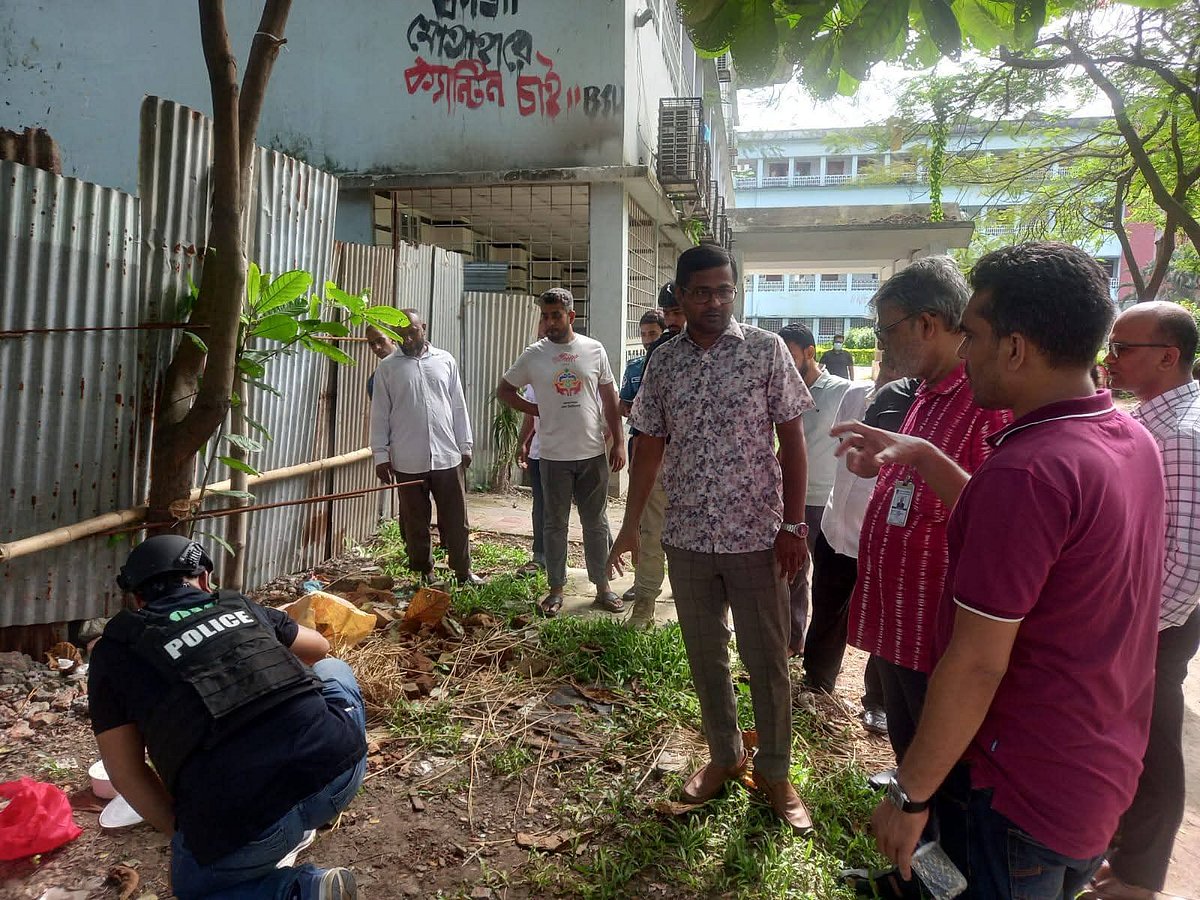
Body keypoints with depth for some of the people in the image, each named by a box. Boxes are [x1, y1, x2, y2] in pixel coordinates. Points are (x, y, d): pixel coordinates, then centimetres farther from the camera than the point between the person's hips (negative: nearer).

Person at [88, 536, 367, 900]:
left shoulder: (115, 651, 14)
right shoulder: (239, 605, 20)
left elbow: (125, 771, 13)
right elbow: (318, 648, 38)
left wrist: (183, 831, 26)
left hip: (241, 820, -2)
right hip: (339, 764, 3)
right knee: (332, 670, 33)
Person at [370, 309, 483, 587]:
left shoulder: (445, 361, 8)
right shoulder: (387, 368, 3)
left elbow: (458, 406, 10)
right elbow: (380, 414, 2)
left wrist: (465, 445, 8)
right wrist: (381, 454, -3)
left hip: (447, 457, 1)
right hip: (407, 462, -1)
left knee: (456, 519, 7)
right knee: (415, 523, 8)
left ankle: (463, 571, 20)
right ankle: (424, 573, 22)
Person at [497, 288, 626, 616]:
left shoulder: (594, 350, 1)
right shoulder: (534, 355, 0)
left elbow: (610, 399, 6)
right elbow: (503, 390, 9)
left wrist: (619, 442, 1)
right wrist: (535, 410, -2)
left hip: (593, 454, 1)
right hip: (554, 457, 0)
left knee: (596, 524, 10)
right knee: (555, 525, 10)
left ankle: (602, 586, 23)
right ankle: (556, 589, 22)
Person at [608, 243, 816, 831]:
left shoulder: (767, 350, -5)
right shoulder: (663, 362, 3)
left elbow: (792, 439, -4)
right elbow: (649, 446, 9)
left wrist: (793, 525, -9)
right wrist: (630, 524, 9)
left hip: (757, 536, -3)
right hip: (686, 538, 3)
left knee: (767, 661, 8)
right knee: (705, 656, 15)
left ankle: (774, 771, 29)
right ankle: (725, 756, 36)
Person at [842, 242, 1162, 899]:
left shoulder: (1027, 468, -29)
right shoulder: (1132, 439, 0)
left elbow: (977, 665, -27)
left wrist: (910, 795, -16)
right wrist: (920, 457, 7)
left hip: (1018, 796, -8)